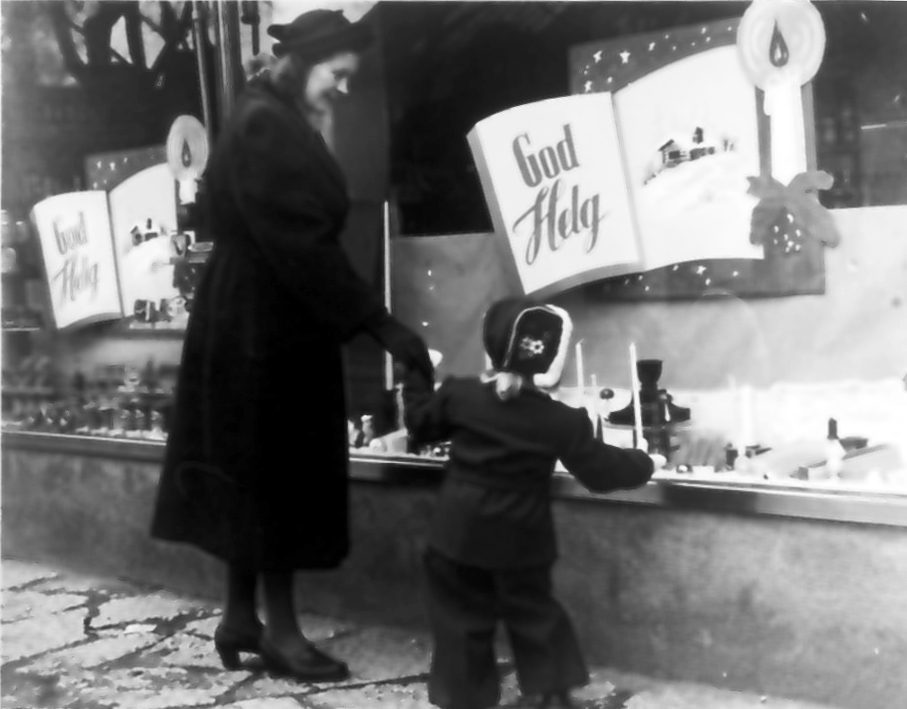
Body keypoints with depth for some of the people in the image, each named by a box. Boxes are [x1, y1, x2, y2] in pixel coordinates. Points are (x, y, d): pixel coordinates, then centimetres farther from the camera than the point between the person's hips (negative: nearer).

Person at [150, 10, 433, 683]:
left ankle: (241, 618, 22)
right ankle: (280, 628, 9)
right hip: (264, 326, -10)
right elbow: (303, 245, -24)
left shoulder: (275, 122, 14)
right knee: (275, 472, -2)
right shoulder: (266, 128, -17)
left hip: (257, 320, 10)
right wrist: (380, 324, -25)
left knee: (254, 474, 13)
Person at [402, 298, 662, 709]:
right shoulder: (561, 421, -13)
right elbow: (601, 470, -6)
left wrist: (417, 375, 23)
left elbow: (421, 425, 8)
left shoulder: (459, 395, -8)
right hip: (521, 543, 0)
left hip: (459, 537, 1)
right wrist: (645, 464, 11)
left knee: (462, 624, 10)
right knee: (536, 618, 17)